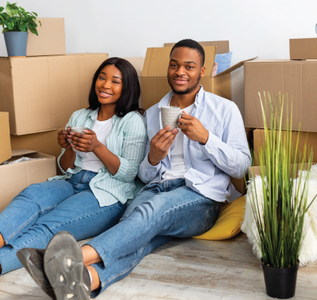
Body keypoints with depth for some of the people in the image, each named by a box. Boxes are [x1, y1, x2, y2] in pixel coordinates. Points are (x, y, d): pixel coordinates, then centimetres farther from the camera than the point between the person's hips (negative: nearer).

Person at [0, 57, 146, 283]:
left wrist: (97, 147, -17)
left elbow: (129, 174, -5)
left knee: (49, 225, -31)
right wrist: (70, 148, -4)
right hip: (72, 182, 5)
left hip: (107, 194, -5)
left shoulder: (133, 120, 4)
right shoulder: (79, 117, 19)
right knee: (30, 195, -29)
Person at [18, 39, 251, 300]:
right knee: (136, 234, -33)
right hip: (157, 189, 3)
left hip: (201, 195, -3)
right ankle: (86, 279, -63)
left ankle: (80, 256, -60)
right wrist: (153, 158, -6)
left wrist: (205, 137, -12)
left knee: (152, 209, -37)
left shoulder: (225, 109, 11)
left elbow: (242, 166, 2)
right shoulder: (152, 114, 21)